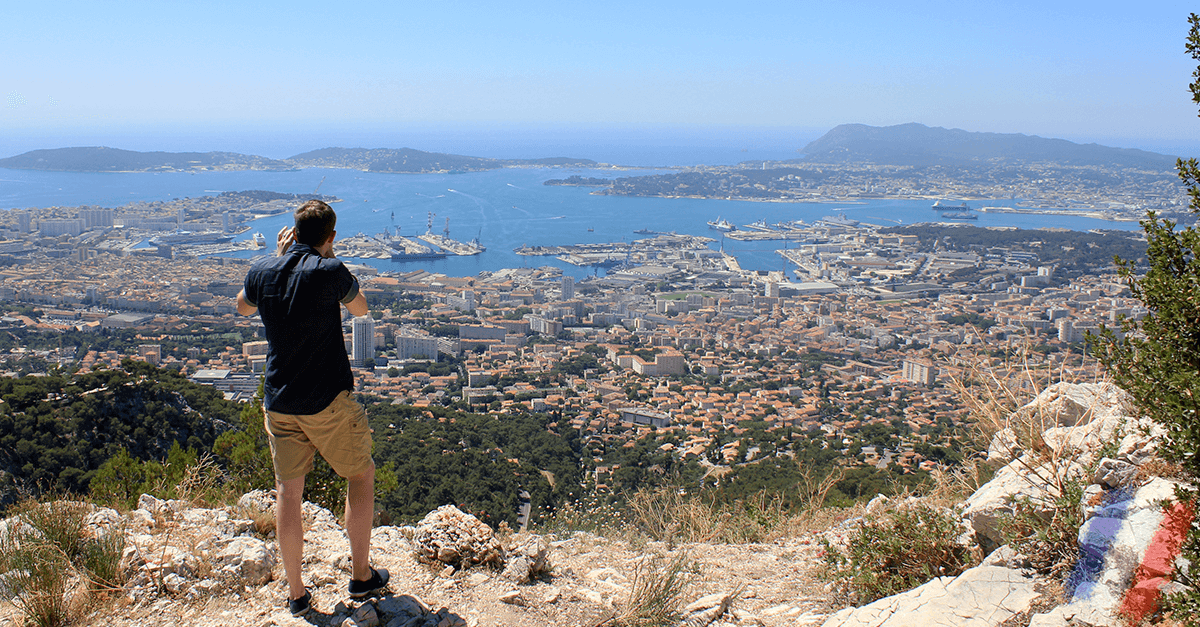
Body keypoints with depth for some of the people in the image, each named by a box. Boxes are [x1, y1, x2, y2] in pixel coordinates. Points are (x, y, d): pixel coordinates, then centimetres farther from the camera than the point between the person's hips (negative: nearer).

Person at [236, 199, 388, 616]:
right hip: (327, 401, -4)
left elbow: (242, 308, 24)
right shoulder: (329, 271, -14)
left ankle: (296, 594, 19)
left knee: (288, 491, 10)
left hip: (278, 402, 4)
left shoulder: (262, 271, 0)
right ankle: (362, 575, 21)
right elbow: (360, 308, 7)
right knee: (361, 475, 15)